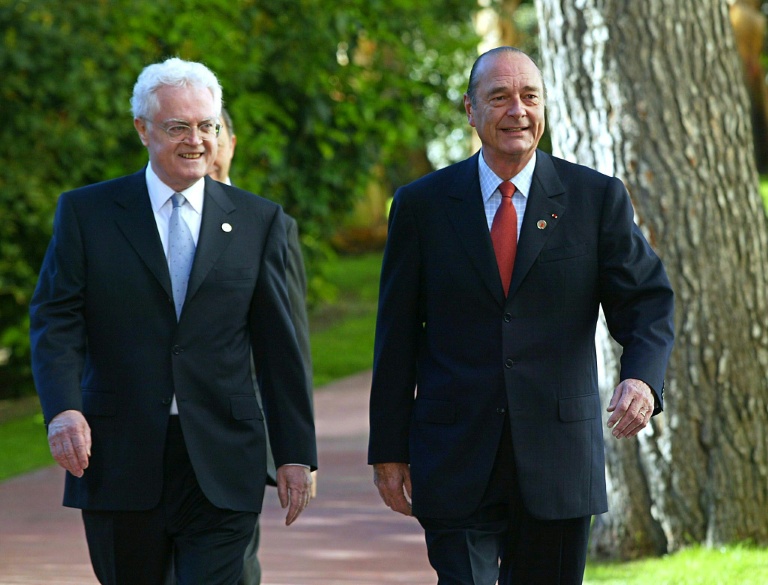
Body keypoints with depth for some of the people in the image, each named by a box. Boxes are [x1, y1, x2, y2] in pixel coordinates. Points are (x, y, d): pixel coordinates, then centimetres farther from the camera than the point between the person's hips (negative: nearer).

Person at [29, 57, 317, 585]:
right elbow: (56, 322, -2)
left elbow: (280, 346, 8)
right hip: (119, 463, 0)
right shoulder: (87, 213, 5)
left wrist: (296, 455, 4)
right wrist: (63, 410, -20)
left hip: (221, 472, 0)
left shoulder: (259, 222, 8)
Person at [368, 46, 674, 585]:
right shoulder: (422, 205, 4)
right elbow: (397, 334, 6)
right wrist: (389, 450, 4)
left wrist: (642, 378, -21)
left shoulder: (598, 198, 4)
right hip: (456, 456, -1)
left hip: (559, 459, 1)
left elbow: (648, 302, 1)